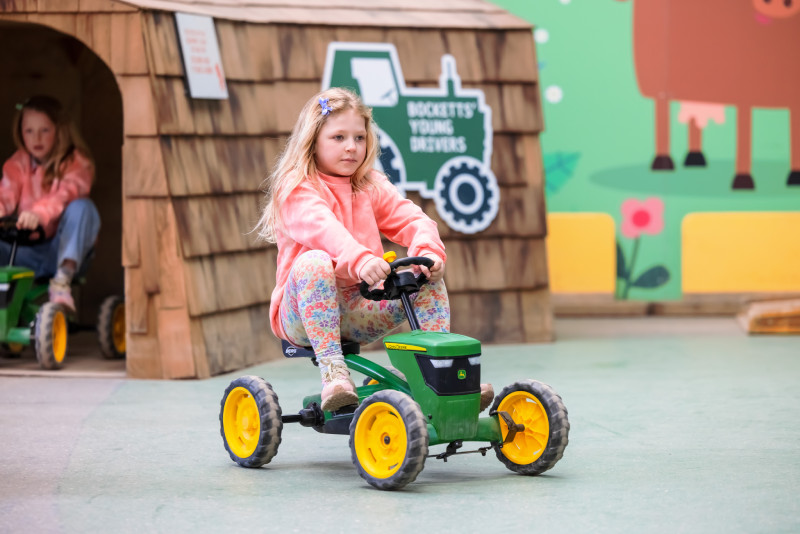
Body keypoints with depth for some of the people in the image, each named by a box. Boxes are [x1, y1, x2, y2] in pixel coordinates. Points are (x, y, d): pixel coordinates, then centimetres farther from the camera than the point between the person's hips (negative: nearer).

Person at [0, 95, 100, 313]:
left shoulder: (76, 163, -4)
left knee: (82, 207, -32)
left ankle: (62, 280, -38)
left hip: (62, 246, -3)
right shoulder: (18, 164, 10)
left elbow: (66, 194, -24)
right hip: (26, 250, 3)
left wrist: (39, 213, -46)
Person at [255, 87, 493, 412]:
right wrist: (360, 259, -47)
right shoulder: (296, 189, -7)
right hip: (303, 312, -5)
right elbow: (321, 229, -28)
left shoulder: (372, 187, 14)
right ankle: (332, 369, -38)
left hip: (361, 308, 6)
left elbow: (411, 218, -1)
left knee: (429, 275, -11)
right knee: (313, 262, -36)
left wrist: (429, 250, -24)